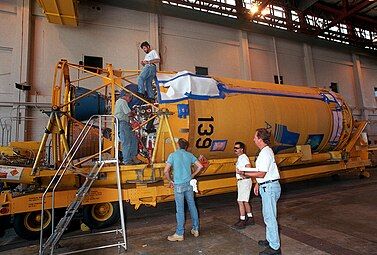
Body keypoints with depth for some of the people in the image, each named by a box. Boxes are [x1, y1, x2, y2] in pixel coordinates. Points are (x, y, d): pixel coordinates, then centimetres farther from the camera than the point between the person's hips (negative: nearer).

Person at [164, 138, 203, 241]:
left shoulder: (173, 155, -6)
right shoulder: (190, 155, 4)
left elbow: (166, 171, -12)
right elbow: (200, 166, 5)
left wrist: (170, 181, 3)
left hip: (178, 185, -4)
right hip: (188, 184, 4)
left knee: (180, 209, 3)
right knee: (192, 206, 15)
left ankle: (179, 234, 14)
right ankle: (196, 229, 27)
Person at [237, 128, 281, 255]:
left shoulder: (265, 153, -21)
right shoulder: (266, 151, 12)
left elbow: (261, 173, -24)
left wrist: (244, 173, -18)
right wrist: (258, 184, 21)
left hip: (269, 187, -11)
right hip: (267, 187, 11)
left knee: (270, 217, -1)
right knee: (268, 215, 20)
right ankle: (270, 239, 35)